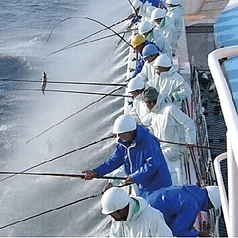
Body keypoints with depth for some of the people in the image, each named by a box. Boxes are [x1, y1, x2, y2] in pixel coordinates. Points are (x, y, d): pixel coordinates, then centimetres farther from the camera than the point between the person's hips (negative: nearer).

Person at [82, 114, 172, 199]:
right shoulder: (123, 143, 1)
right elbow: (114, 160, 2)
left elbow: (152, 165, -28)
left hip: (158, 187, -8)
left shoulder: (147, 141, -24)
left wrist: (135, 177, -24)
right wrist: (96, 172, -10)